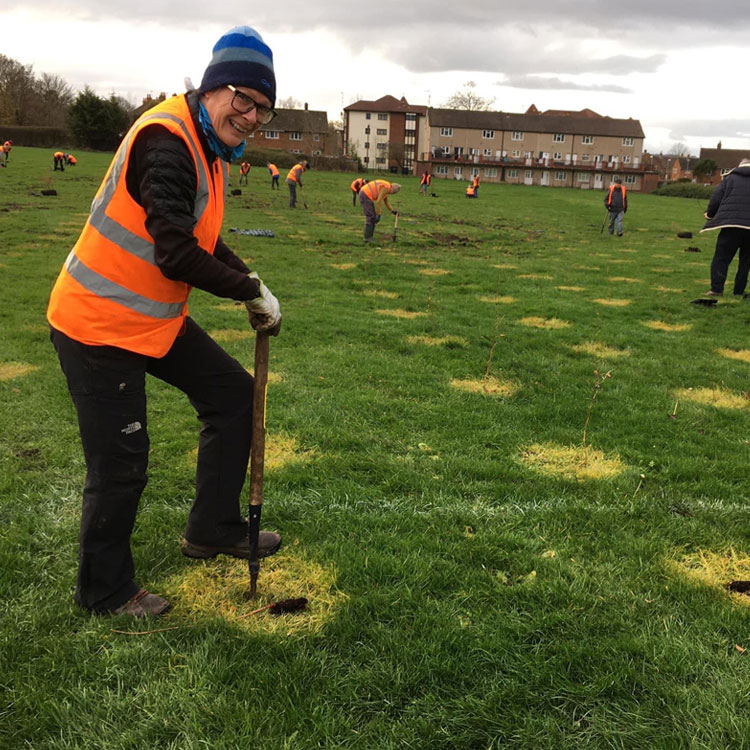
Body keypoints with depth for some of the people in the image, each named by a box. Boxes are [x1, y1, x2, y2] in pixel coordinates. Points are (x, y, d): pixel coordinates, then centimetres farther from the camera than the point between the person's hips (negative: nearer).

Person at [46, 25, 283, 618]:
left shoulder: (207, 146, 9)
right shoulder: (166, 140, -22)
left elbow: (201, 237, 15)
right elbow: (176, 255, -28)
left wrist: (250, 281, -1)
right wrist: (252, 292, -17)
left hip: (158, 318, 10)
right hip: (99, 325, -10)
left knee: (233, 392, 13)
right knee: (121, 465, -2)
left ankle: (214, 530, 27)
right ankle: (106, 591, 22)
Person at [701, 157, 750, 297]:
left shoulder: (730, 178, 8)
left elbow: (715, 198, 2)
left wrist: (710, 214, 17)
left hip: (731, 224, -2)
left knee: (721, 257, 2)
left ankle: (716, 289, -8)